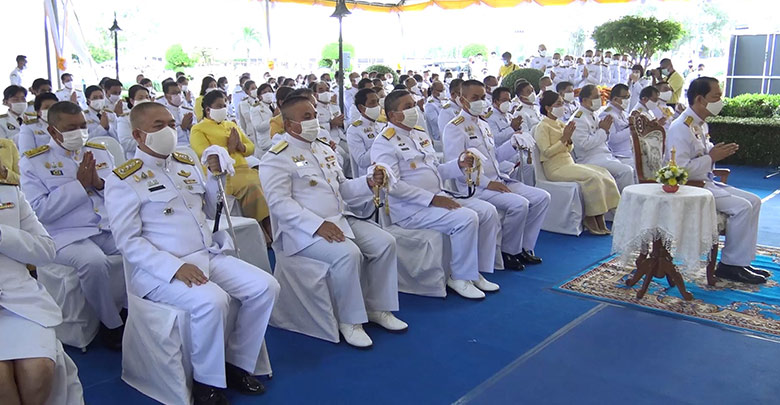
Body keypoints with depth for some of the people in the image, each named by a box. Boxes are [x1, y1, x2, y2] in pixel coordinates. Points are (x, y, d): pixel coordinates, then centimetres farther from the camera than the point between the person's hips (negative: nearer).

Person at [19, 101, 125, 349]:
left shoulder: (100, 152, 16)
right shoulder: (33, 162, 3)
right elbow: (39, 211, -8)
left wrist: (100, 183, -8)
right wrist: (79, 184, -11)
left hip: (112, 229, 4)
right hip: (67, 235, -4)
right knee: (93, 261, -35)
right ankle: (112, 324, -11)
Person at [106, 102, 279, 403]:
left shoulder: (186, 164, 15)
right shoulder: (124, 180, -5)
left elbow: (209, 209, 23)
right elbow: (128, 241, -12)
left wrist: (217, 175, 5)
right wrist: (174, 267, -23)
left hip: (210, 255, 7)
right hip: (160, 269, -7)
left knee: (265, 287, -9)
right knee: (211, 301, -33)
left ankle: (237, 363, 6)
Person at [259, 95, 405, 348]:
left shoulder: (324, 149, 18)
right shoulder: (277, 158, -8)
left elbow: (342, 188, 21)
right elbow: (279, 202, -18)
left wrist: (369, 183, 0)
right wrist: (317, 224, -27)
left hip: (340, 220, 8)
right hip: (302, 230, -8)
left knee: (385, 243, -7)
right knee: (348, 253, -31)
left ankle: (377, 307, 6)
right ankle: (349, 320, -12)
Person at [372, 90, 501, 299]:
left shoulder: (421, 135, 19)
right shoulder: (385, 143, -9)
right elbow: (392, 185, -20)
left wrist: (459, 165, 2)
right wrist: (432, 199, -22)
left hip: (438, 198, 9)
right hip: (410, 209, -9)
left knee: (488, 211, -2)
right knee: (466, 218, -26)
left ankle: (477, 271, 6)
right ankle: (459, 278, -9)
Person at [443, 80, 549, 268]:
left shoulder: (483, 124, 21)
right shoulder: (454, 128, -7)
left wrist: (514, 145, 7)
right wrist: (487, 183, -20)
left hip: (498, 180, 9)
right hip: (475, 187, -9)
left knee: (542, 197, -2)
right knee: (519, 204, -28)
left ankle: (524, 247, 6)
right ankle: (508, 252, -7)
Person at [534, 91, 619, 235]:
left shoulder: (561, 124, 18)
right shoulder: (543, 127, -7)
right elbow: (547, 152, -17)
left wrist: (569, 138, 1)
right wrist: (564, 138, -14)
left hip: (569, 164, 8)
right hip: (555, 168, -8)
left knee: (603, 174, -10)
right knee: (592, 177, -25)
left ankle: (599, 219, -13)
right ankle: (589, 218, -13)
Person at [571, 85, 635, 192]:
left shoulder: (594, 115, 17)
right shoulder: (579, 119, -11)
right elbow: (585, 144, -22)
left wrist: (606, 130, 2)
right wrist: (602, 130, -12)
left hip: (606, 155, 9)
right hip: (590, 160, -9)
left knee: (631, 171, -5)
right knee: (626, 171, -22)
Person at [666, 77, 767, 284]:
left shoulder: (701, 125, 12)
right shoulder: (680, 128, -19)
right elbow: (679, 170, -27)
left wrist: (718, 152, 7)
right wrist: (712, 157, -19)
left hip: (706, 183, 10)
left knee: (754, 201, 6)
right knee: (741, 207, -19)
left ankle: (742, 260, 10)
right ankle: (730, 265, -7)